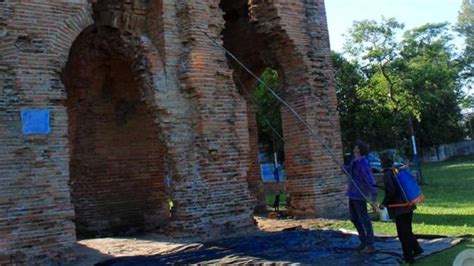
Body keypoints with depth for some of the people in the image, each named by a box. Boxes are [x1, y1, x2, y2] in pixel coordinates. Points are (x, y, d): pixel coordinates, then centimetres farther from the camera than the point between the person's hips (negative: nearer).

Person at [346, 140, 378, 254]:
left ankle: (370, 246, 8)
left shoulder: (364, 164, -23)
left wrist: (374, 200, -28)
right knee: (354, 218, 18)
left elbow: (371, 182, -26)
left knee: (364, 220, -1)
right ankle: (364, 241, 31)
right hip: (352, 194, 9)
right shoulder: (354, 160, 3)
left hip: (359, 195, -9)